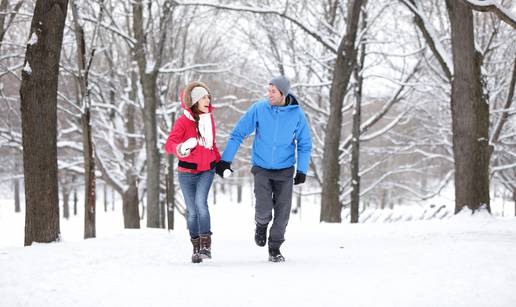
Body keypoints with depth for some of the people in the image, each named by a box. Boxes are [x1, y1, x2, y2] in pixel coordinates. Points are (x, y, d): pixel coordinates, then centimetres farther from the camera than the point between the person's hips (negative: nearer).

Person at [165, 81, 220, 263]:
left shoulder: (209, 118, 5)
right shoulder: (183, 122, -11)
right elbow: (169, 144, -20)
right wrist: (180, 148, -40)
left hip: (207, 170, 2)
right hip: (187, 172, -2)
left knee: (201, 202, -20)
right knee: (192, 210, 4)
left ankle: (206, 244, -19)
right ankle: (196, 247, 19)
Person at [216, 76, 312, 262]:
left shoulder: (297, 114, -8)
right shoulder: (259, 109, -10)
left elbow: (304, 144, 2)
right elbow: (238, 133, -5)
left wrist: (302, 170, -7)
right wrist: (225, 160, -9)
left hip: (285, 170, 1)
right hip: (261, 168, -1)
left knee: (282, 211, -1)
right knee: (264, 208, -14)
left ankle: (275, 249, 17)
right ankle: (261, 224, 22)